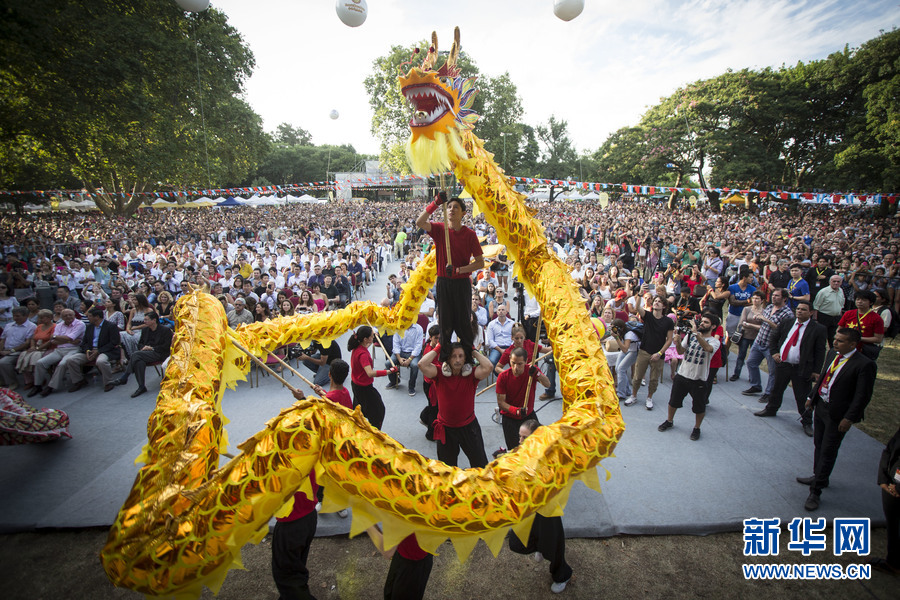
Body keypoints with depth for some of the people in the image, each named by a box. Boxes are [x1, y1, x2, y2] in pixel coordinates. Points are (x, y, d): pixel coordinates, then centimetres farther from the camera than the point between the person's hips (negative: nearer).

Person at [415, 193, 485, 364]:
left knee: (464, 322, 3)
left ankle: (468, 360, 15)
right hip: (443, 282, 1)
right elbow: (419, 223, -18)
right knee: (445, 323, 7)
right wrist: (435, 203, -27)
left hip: (462, 283, -1)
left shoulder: (469, 234, -1)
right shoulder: (439, 229, 2)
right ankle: (444, 360, 17)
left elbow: (480, 263, -2)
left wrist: (458, 269, -14)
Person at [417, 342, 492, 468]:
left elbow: (488, 367, -29)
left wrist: (474, 351, -17)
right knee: (447, 467, 22)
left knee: (480, 464, 13)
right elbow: (422, 364, -26)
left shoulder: (471, 374, -12)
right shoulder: (440, 374, -12)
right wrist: (438, 348, -18)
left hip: (468, 426, 0)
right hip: (445, 428, 1)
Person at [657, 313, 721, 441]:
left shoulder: (714, 342, -8)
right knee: (674, 401, 15)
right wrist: (678, 343, -24)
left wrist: (696, 333, -41)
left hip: (699, 379, -3)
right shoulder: (691, 335, 1)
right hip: (682, 374, 3)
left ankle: (696, 428, 33)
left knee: (699, 406, 10)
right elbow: (681, 351, -3)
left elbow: (708, 348, -32)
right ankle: (669, 421, 37)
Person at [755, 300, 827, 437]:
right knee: (777, 390, 19)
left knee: (803, 397, 4)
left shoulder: (818, 329, -7)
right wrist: (774, 352, -1)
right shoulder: (786, 324, 5)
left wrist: (816, 371, -9)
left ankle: (807, 422, 21)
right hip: (782, 364, 4)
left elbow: (820, 352, -6)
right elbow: (773, 339, 15)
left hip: (802, 369, -4)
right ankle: (771, 409, 39)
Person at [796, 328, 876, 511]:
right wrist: (811, 396, 16)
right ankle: (819, 477, 41)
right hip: (820, 406, 7)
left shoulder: (864, 365, -19)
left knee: (828, 452, 2)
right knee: (819, 445, 21)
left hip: (837, 414, -7)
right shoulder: (832, 354, 3)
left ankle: (815, 491, 12)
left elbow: (862, 396, -18)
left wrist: (849, 418, -18)